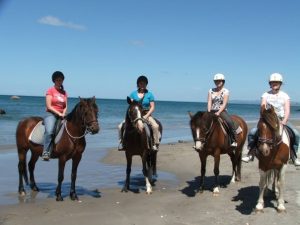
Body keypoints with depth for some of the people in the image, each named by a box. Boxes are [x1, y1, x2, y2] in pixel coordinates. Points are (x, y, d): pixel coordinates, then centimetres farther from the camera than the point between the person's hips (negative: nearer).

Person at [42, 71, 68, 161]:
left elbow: (65, 106, 13)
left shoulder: (64, 92, 16)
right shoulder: (50, 90, 1)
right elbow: (49, 106, -7)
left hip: (61, 115, 6)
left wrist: (63, 113, -7)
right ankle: (45, 152, -32)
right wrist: (59, 113, -15)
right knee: (49, 131, -31)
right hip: (51, 114, -6)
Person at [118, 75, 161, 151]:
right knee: (121, 126, -13)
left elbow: (152, 107, -1)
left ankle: (156, 144, -20)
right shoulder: (133, 94, 8)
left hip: (146, 115, -2)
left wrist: (146, 116, -14)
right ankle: (122, 142, 3)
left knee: (155, 126, -31)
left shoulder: (149, 94, 3)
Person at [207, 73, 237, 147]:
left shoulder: (225, 91, 0)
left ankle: (234, 141, -19)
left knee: (230, 122, -28)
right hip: (212, 111, 4)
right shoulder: (211, 90, 10)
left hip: (222, 111, -3)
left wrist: (218, 112, -23)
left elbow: (224, 104, -10)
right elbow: (209, 102, 1)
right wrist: (209, 112, -15)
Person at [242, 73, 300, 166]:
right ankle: (251, 153, -4)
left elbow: (287, 110, -4)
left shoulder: (285, 95, 7)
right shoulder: (266, 95, 8)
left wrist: (284, 121, -20)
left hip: (282, 120, 0)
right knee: (252, 132, -20)